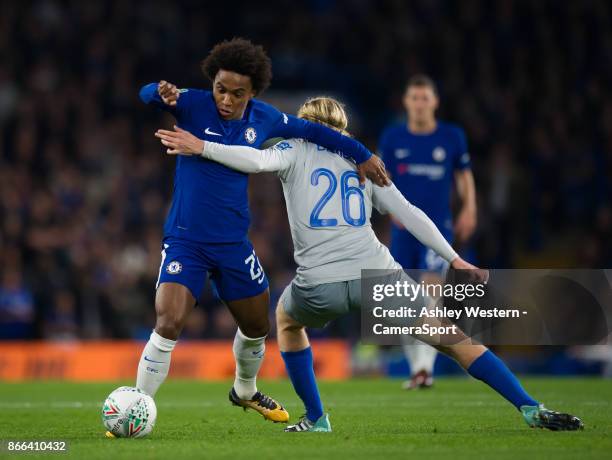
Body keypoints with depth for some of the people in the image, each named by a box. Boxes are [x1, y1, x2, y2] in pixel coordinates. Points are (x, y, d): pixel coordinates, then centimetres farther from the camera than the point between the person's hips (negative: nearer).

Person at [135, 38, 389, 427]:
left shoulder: (264, 118, -1)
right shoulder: (194, 105, -12)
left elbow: (312, 130, 15)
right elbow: (147, 95, -28)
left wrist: (362, 155, 15)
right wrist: (162, 93, -52)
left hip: (233, 243, 4)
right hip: (185, 240, -4)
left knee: (257, 326, 18)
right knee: (169, 325, -21)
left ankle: (245, 391, 48)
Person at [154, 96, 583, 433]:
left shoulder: (295, 149, 12)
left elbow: (258, 160, -11)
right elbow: (408, 213, 16)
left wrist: (201, 147, -9)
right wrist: (454, 258, 17)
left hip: (319, 286, -1)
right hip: (377, 275, 2)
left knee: (286, 319, 33)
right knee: (451, 338, 8)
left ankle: (315, 418, 28)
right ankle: (532, 408, -2)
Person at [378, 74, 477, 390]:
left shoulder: (452, 136, 3)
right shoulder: (392, 138, 5)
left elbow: (463, 174, 14)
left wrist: (469, 209, 0)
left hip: (439, 226, -2)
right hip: (404, 228, 2)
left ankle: (425, 366, -23)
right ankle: (415, 368, 16)